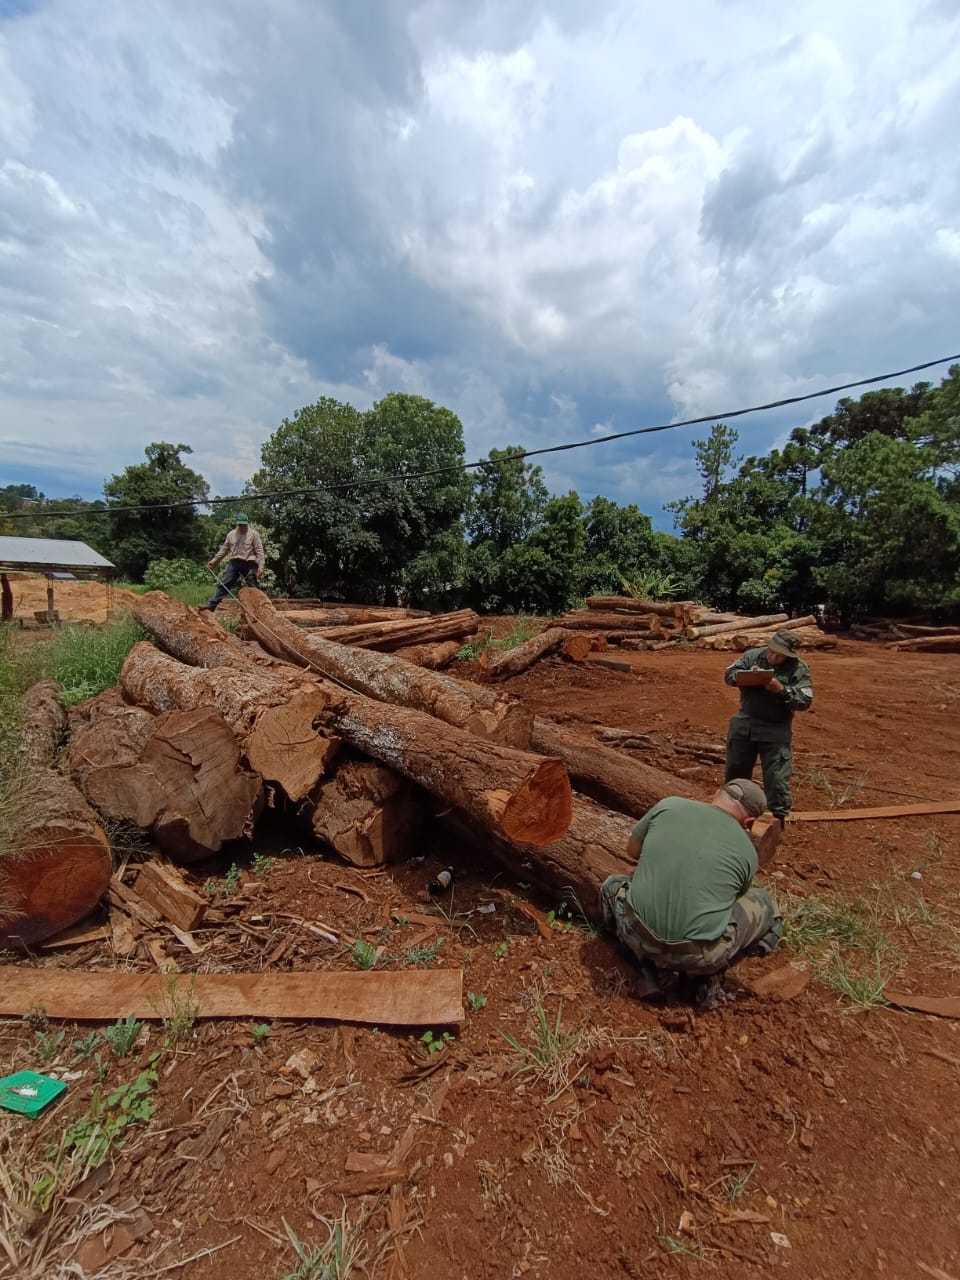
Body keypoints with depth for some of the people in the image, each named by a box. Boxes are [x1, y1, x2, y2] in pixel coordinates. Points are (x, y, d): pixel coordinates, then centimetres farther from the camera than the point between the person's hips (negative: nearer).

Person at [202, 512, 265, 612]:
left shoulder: (253, 534, -1)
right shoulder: (231, 534, 12)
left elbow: (259, 551, -7)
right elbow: (224, 549, 17)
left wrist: (260, 566, -16)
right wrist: (214, 561, 14)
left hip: (249, 564, -4)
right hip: (234, 563, 4)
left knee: (253, 588, 2)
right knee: (224, 584, 2)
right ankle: (211, 604, 3)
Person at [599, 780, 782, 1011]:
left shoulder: (669, 805, 3)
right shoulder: (747, 851, 5)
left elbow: (632, 851, 16)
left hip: (638, 935, 1)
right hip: (698, 955, 0)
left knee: (612, 885, 32)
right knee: (765, 907, 23)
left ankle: (646, 968, 17)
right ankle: (705, 979, 16)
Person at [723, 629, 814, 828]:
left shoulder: (799, 669, -9)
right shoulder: (752, 655, -2)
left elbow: (805, 701, -13)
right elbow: (729, 674, -2)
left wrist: (781, 689, -26)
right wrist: (745, 675, -21)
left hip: (775, 729, -3)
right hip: (744, 723, 4)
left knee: (776, 776, 0)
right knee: (735, 769, 16)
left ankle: (778, 816, 16)